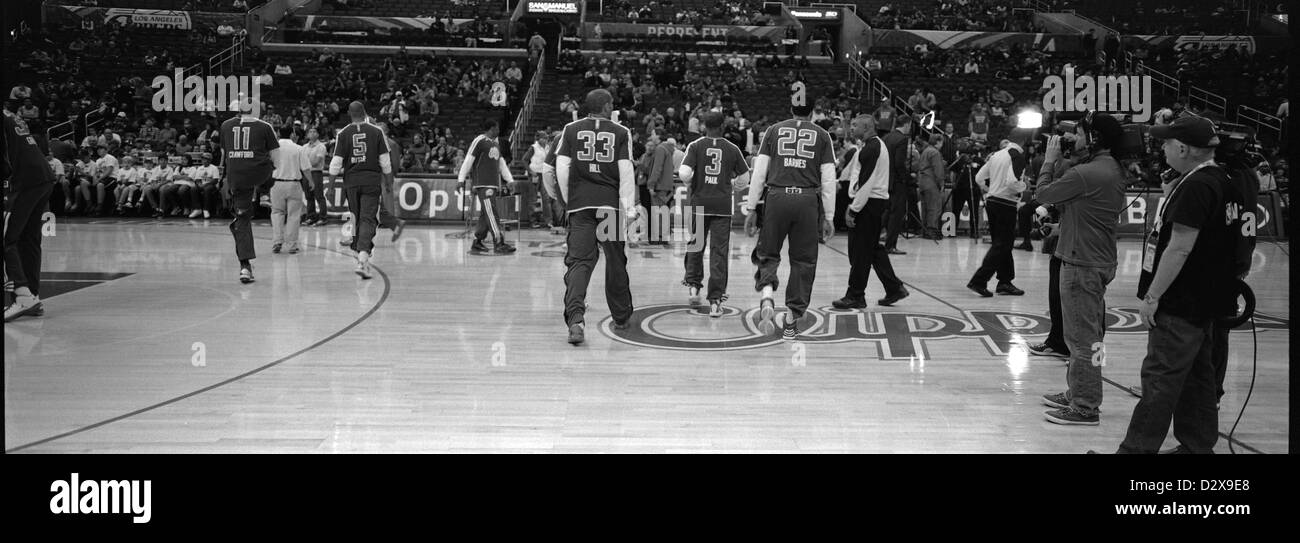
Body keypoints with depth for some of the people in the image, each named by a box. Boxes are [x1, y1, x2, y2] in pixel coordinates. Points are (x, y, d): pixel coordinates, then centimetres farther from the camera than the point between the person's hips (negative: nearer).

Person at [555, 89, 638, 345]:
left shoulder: (571, 130, 7)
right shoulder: (621, 132, 5)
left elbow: (561, 168, 1)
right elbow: (626, 170, -4)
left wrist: (568, 201, 12)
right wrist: (630, 208, -5)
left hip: (580, 204, 0)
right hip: (611, 203, 0)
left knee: (579, 262, -4)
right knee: (615, 262, 14)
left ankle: (575, 318, -24)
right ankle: (621, 317, 29)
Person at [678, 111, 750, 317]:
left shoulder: (696, 146, -1)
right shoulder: (732, 149, 5)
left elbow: (684, 173, -13)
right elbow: (744, 180, 11)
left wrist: (690, 186, 7)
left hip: (699, 202, 0)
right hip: (723, 205, 0)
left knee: (695, 247, 21)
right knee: (719, 252, 1)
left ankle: (693, 285, 17)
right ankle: (715, 300, -2)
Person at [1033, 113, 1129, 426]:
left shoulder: (1086, 174, -21)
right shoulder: (1114, 170, 10)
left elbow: (1044, 195, -12)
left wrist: (1050, 160, 0)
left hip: (1082, 264, -10)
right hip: (1100, 261, 10)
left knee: (1082, 336, -3)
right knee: (1087, 333, 19)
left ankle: (1084, 408, 3)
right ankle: (1076, 394, 32)